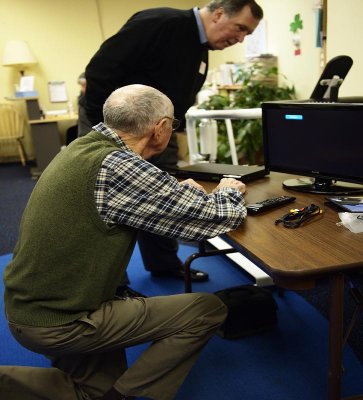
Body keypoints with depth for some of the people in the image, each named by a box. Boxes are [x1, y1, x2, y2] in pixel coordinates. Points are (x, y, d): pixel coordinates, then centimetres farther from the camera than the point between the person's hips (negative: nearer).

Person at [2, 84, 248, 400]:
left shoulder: (82, 146, 1)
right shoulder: (120, 168, -26)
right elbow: (219, 217, -18)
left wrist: (179, 190, 28)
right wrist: (230, 191, 4)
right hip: (61, 324, -9)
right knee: (209, 310, -5)